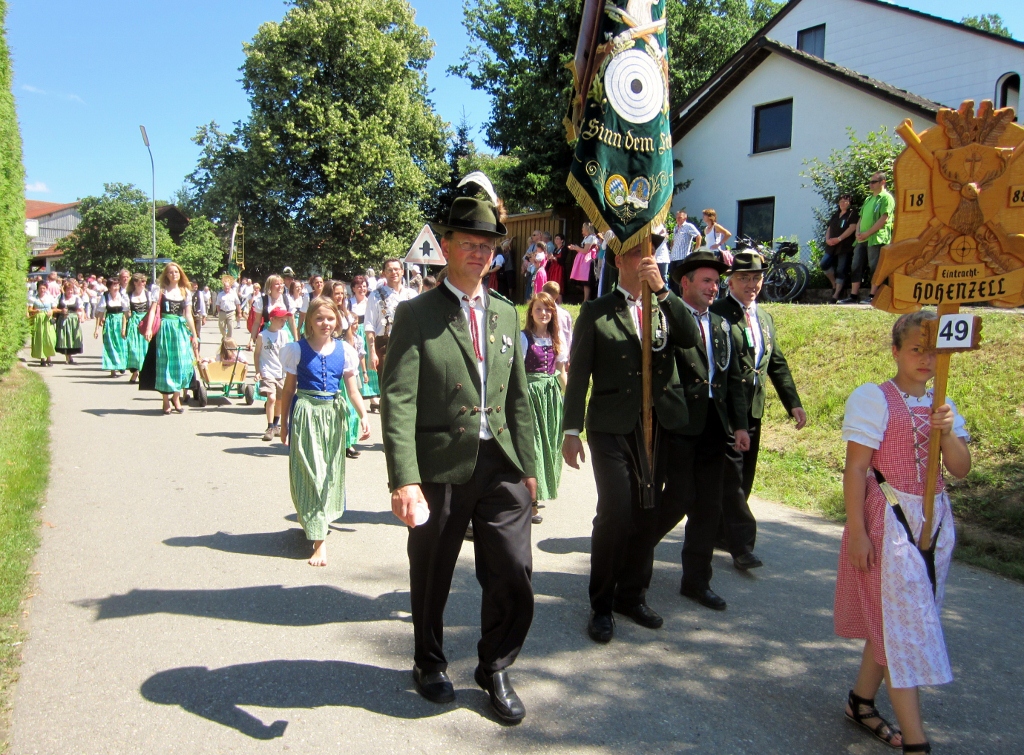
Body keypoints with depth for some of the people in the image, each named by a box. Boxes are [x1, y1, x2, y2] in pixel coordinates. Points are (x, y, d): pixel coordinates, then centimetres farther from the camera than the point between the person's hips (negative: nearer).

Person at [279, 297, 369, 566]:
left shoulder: (344, 350, 2)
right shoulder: (297, 349, -3)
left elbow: (352, 390, 2)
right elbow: (289, 390, 3)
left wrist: (363, 417, -12)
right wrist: (284, 423, 5)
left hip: (334, 413, 3)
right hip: (305, 413, -3)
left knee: (331, 471, 12)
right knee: (310, 472, -3)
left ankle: (317, 521, 35)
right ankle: (319, 540, -2)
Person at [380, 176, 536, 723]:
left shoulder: (506, 313, 12)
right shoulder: (416, 314, -4)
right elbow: (397, 401, -12)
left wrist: (527, 465, 12)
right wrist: (404, 478, -21)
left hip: (501, 466, 4)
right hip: (440, 469, -3)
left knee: (514, 577, 2)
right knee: (431, 580, 13)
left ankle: (495, 670, 28)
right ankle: (430, 665, 40)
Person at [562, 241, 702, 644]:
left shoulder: (665, 306, 12)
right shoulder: (596, 311, 2)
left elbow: (691, 338, -8)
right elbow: (578, 375, 0)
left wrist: (662, 290, -16)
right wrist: (571, 431, -4)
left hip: (658, 426, 4)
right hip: (612, 427, -4)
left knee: (646, 513, 10)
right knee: (615, 512, -10)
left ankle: (633, 594, 26)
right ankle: (602, 605, 7)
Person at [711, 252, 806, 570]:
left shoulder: (766, 318, 16)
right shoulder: (716, 314, -9)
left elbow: (778, 364, 19)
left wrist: (793, 403, 11)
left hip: (753, 411, 8)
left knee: (743, 477, 15)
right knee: (731, 477, -5)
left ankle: (722, 529, 30)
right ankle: (742, 546, 0)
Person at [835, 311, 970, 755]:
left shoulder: (940, 405, 10)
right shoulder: (873, 399, -10)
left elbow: (961, 470, 5)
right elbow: (855, 469, -13)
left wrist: (948, 432, -14)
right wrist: (857, 531, -16)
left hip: (933, 521, 7)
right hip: (889, 520, -6)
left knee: (891, 619, 14)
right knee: (901, 622, -4)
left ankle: (861, 701, 30)